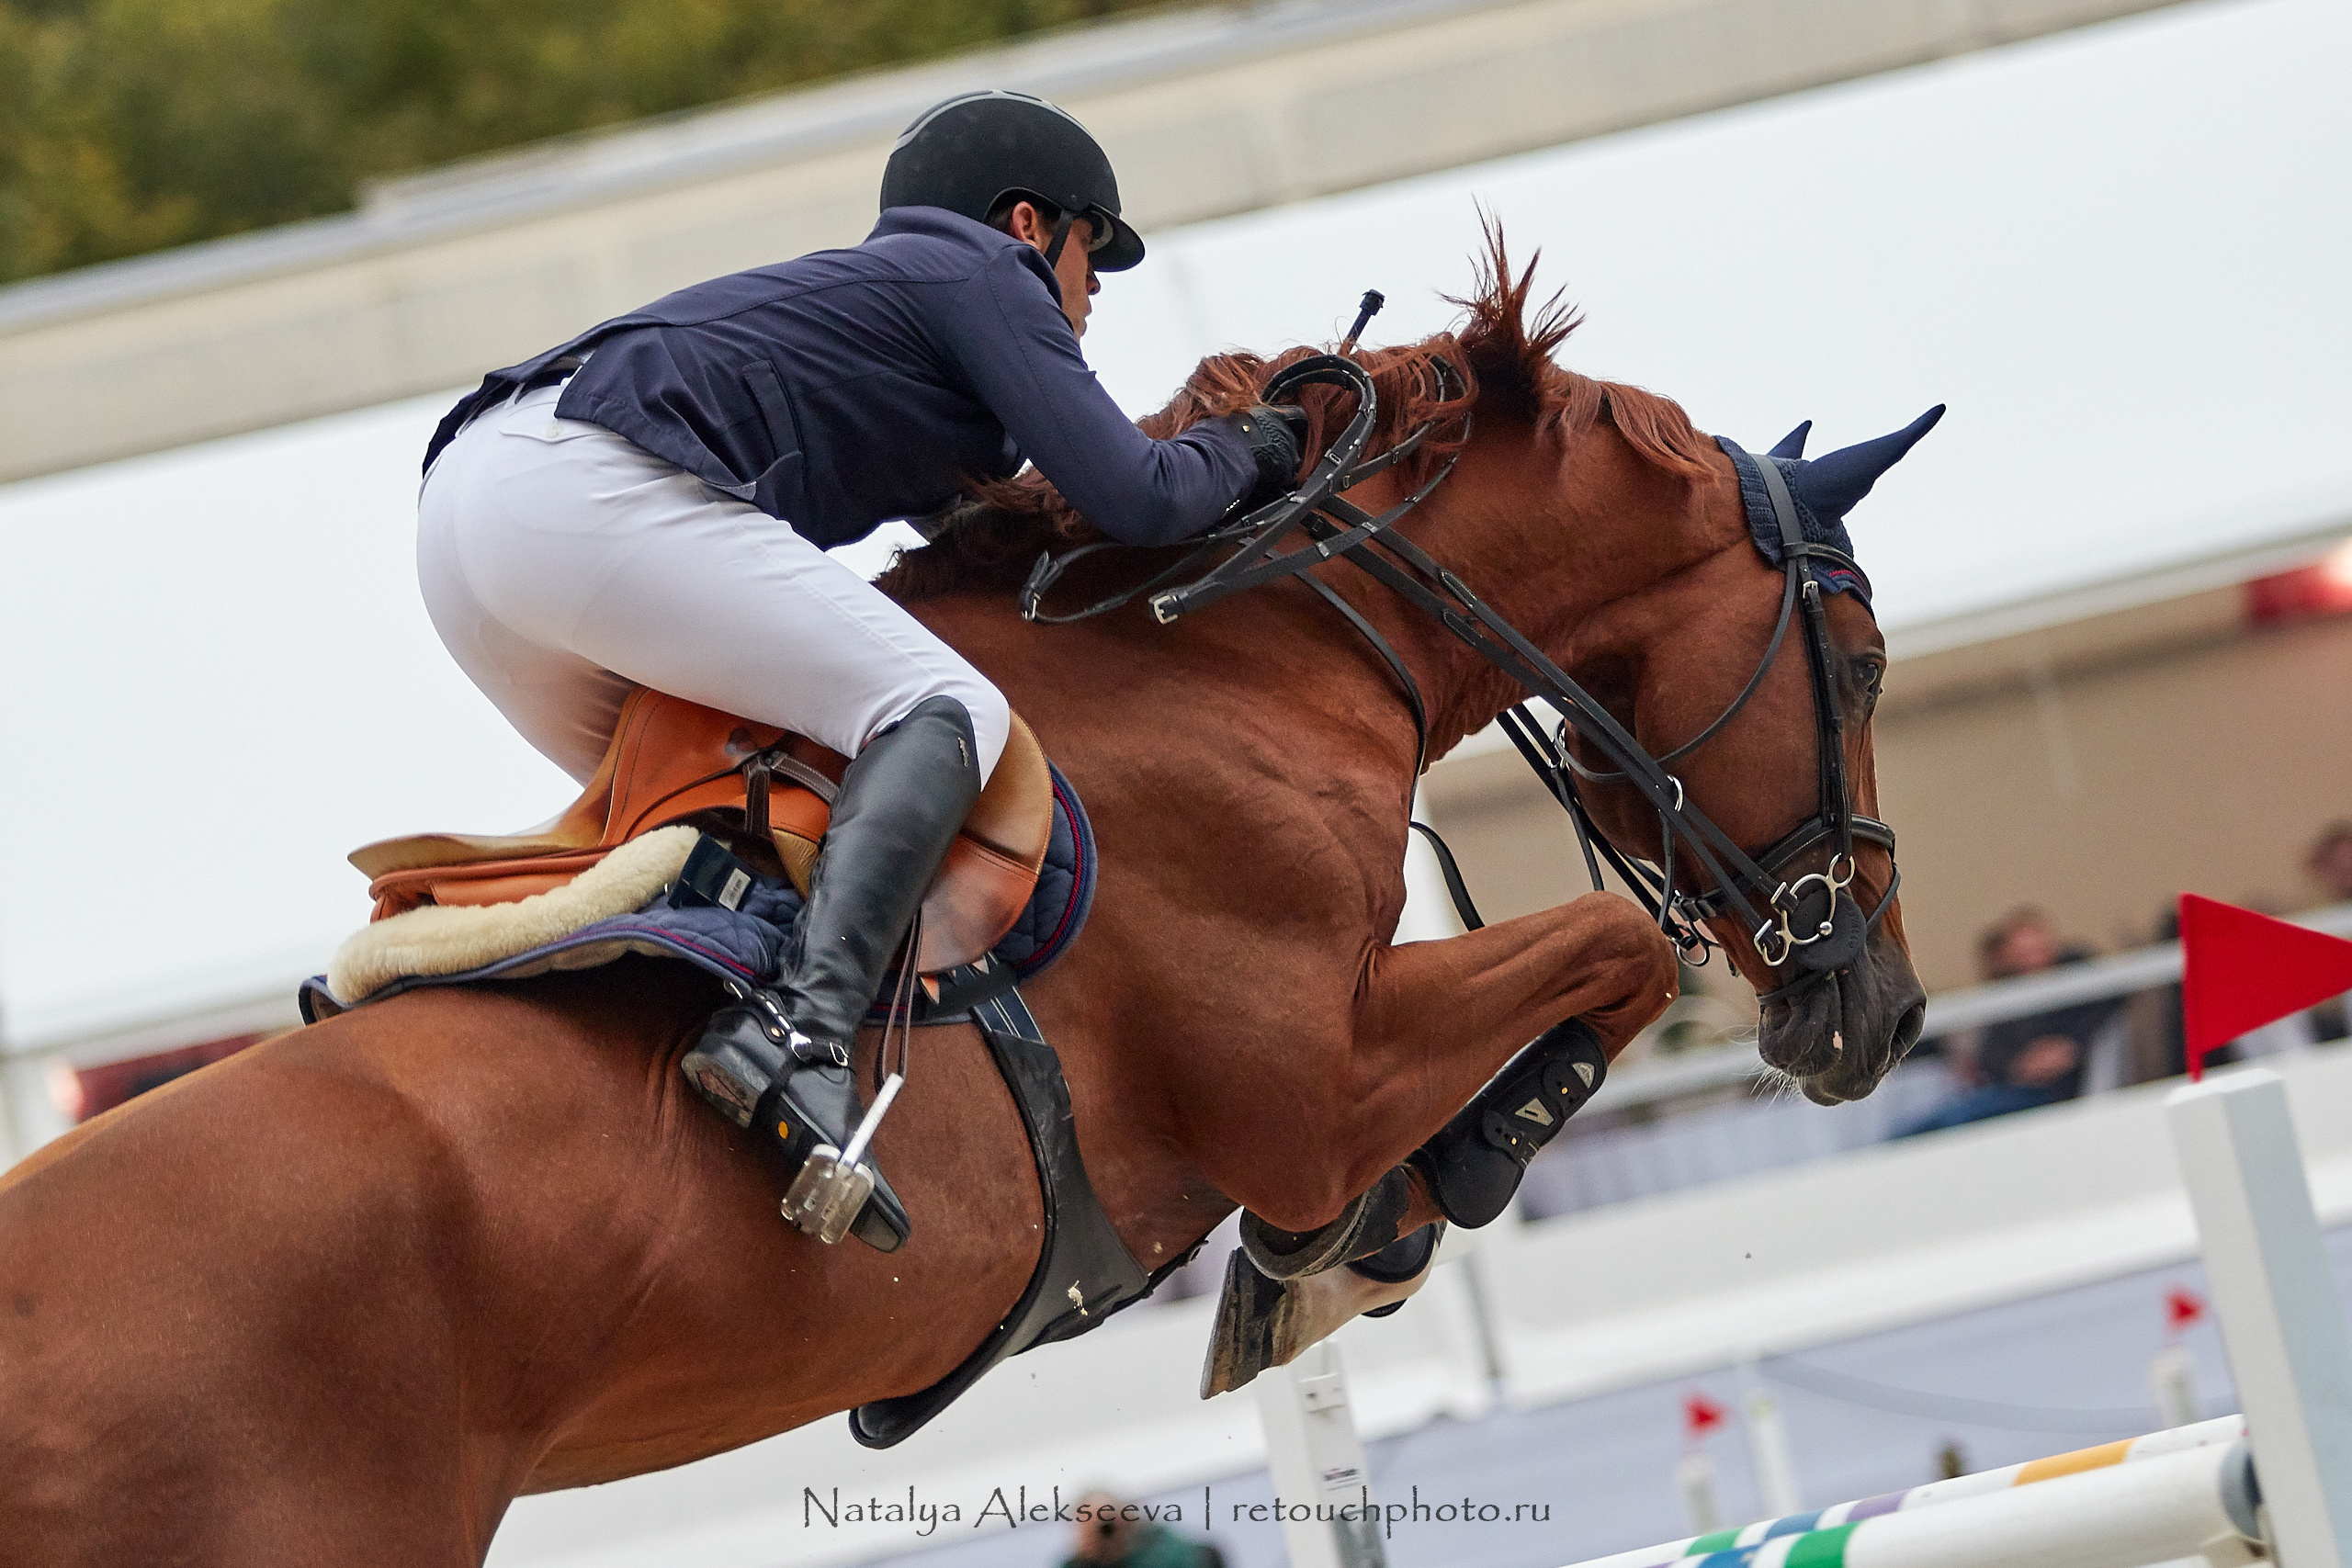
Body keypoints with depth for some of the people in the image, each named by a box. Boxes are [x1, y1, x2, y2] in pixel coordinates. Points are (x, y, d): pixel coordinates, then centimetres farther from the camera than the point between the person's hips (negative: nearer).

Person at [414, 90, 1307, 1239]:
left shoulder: (850, 288, 37)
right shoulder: (983, 273, 13)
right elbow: (1137, 501, 5)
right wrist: (1245, 449, 23)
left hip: (459, 496, 9)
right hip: (590, 494, -9)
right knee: (945, 711, -12)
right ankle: (801, 1028, -34)